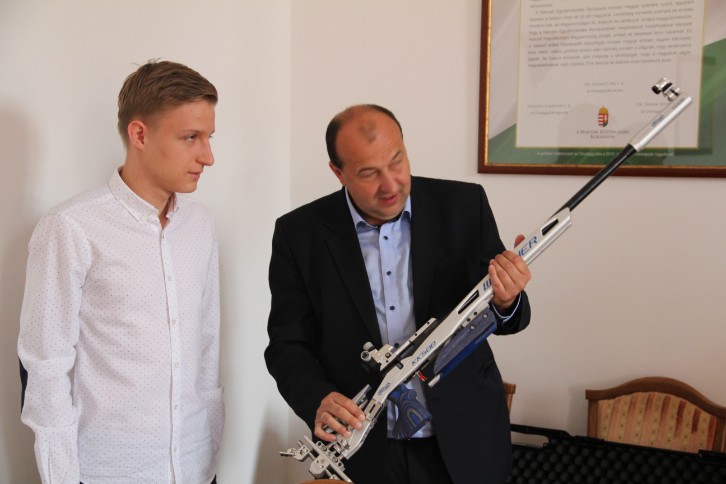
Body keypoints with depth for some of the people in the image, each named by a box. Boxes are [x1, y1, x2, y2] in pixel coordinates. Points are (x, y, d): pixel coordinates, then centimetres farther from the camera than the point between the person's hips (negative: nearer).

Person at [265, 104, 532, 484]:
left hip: (465, 443, 1)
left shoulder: (464, 206, -6)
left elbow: (502, 316, 0)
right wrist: (318, 401, -23)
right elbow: (288, 343, -3)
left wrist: (505, 302, -24)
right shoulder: (299, 234, -7)